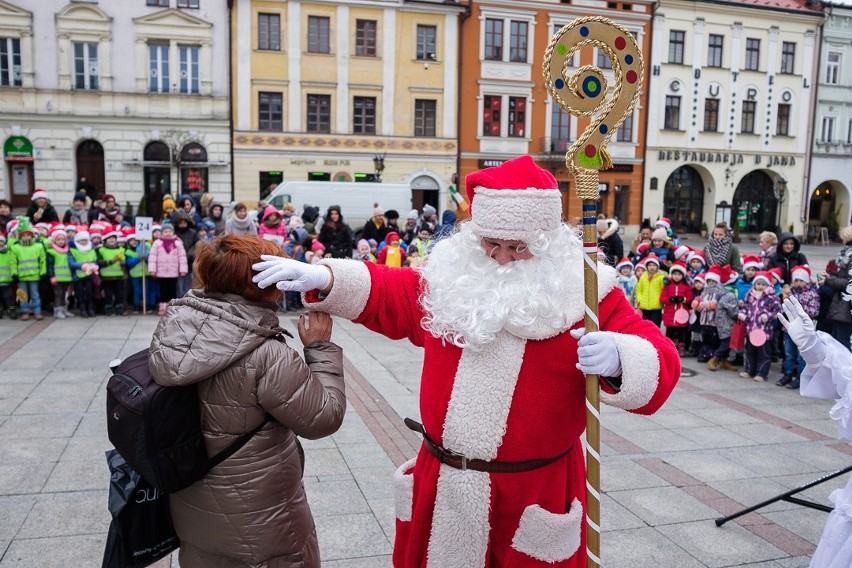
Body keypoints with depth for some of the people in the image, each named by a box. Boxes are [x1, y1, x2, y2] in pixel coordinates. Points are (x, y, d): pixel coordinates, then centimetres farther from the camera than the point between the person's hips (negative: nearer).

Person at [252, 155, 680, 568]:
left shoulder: (581, 291, -9)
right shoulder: (452, 276, 2)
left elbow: (657, 361, -12)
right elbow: (386, 293, 15)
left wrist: (617, 359, -35)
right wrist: (322, 279, 0)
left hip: (536, 491, -3)